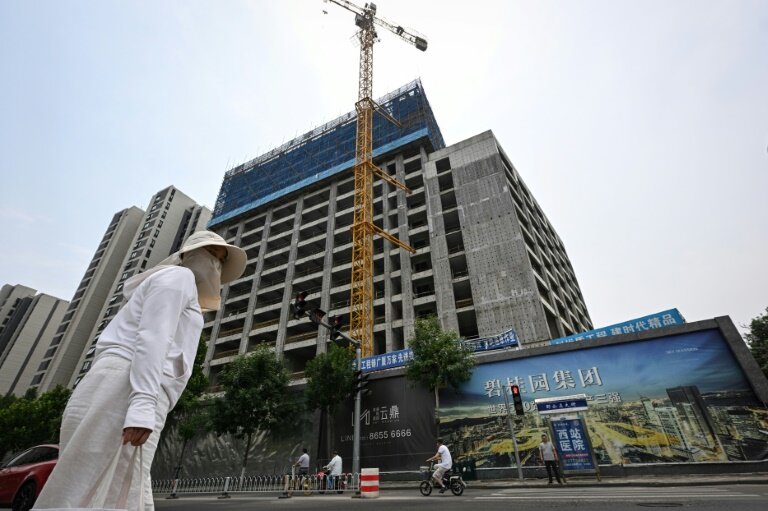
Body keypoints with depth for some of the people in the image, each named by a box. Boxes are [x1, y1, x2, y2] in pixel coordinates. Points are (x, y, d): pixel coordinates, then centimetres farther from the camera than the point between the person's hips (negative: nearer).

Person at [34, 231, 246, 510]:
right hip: (123, 395, -10)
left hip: (128, 403, 10)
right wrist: (143, 405, -21)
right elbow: (152, 337, -12)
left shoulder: (175, 299, 32)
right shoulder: (178, 276, 3)